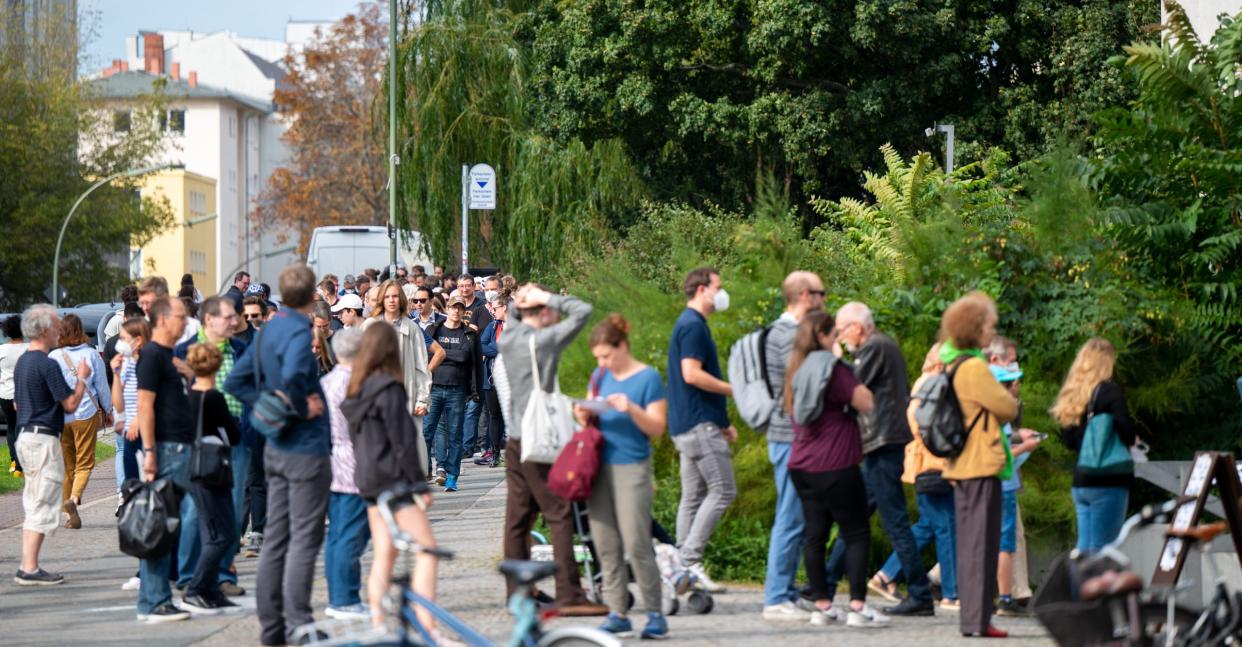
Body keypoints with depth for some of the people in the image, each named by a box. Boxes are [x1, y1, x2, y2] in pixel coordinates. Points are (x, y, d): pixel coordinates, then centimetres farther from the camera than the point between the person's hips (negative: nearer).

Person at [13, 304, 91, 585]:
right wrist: (82, 378, -1)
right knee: (42, 508, -6)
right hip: (43, 438, -9)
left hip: (24, 435, 9)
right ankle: (30, 569, -7)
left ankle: (27, 567, 15)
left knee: (33, 506, 14)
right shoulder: (47, 365, -17)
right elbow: (70, 403, -15)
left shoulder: (22, 362, 12)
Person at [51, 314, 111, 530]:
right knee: (85, 462, 3)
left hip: (59, 416, 1)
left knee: (66, 464, 11)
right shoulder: (91, 354, -3)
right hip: (86, 415, -1)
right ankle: (74, 498, -23)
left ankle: (70, 514, 12)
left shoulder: (54, 357, -3)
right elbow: (102, 386, 3)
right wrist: (108, 410, 17)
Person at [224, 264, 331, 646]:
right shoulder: (299, 332, -16)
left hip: (276, 449, 9)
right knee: (304, 539, -4)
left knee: (276, 538, 11)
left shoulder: (269, 329, 10)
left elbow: (236, 381, 14)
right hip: (305, 448, -9)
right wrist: (302, 409, -19)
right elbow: (292, 376, -35)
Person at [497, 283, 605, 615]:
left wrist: (521, 300, 11)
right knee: (559, 516, -7)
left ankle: (517, 594, 11)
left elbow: (513, 312, 31)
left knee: (518, 519, 9)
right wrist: (547, 298, -3)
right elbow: (582, 311, -10)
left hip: (515, 439, 8)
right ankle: (569, 596, -11)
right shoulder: (543, 340, -11)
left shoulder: (508, 338, 9)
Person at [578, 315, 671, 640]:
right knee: (606, 545, 4)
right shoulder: (601, 376, 12)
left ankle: (655, 614, 1)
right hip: (600, 466, 6)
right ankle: (617, 615, 9)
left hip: (632, 467, -6)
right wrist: (584, 415, -4)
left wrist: (631, 409, -24)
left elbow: (657, 427, -8)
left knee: (636, 545, -8)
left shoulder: (648, 377, -5)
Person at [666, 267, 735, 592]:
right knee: (723, 490, -10)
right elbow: (692, 374, -22)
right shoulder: (693, 326, -12)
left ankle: (684, 568, 9)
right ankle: (690, 559, -13)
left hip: (688, 425, 11)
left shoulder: (690, 325, 20)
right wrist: (734, 389, -14)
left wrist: (722, 423, 25)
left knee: (694, 497, 9)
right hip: (699, 424, -11)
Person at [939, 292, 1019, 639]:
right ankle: (977, 620, -6)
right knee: (981, 544, -6)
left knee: (970, 545, 13)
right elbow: (1008, 408, -12)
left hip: (961, 467, 10)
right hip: (981, 466, -10)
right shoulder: (974, 367, -16)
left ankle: (973, 618, 17)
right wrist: (1008, 396, 9)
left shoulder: (953, 365, 13)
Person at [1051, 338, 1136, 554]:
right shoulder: (1110, 392, -9)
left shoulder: (1072, 395, 12)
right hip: (1108, 481, -7)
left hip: (1080, 481, 7)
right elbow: (1126, 433, -16)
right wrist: (1132, 440, 4)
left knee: (1084, 550, 10)